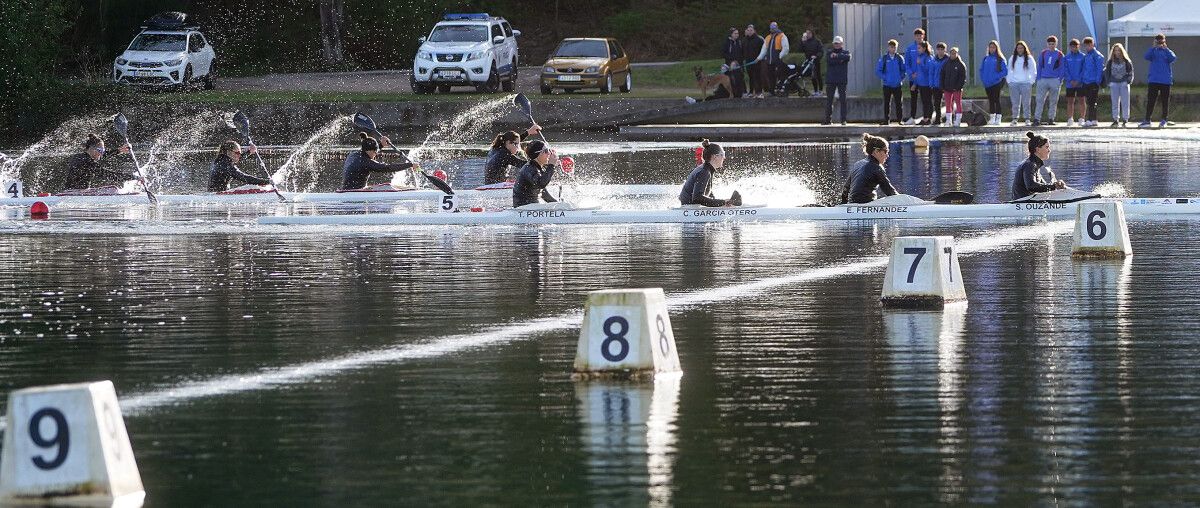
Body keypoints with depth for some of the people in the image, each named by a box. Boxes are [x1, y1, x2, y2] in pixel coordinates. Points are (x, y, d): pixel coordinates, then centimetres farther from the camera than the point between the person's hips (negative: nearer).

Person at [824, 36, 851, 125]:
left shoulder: (845, 52, 8)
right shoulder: (830, 52, 12)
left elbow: (848, 57, -15)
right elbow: (827, 60, -9)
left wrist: (837, 56, -16)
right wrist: (839, 60, -12)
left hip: (842, 80, -2)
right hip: (830, 79, 2)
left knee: (842, 100, -3)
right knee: (829, 100, 2)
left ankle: (843, 120, 0)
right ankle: (828, 119, 7)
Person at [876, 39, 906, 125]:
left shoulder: (900, 58, 2)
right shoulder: (884, 58, 0)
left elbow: (903, 70, 10)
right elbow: (878, 70, 2)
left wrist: (901, 78, -3)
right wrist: (884, 78, -7)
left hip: (897, 85, 0)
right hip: (887, 85, 0)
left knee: (898, 103, 1)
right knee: (886, 103, 3)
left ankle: (899, 120, 6)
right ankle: (886, 120, 8)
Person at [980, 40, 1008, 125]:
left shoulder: (1000, 59, -4)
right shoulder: (986, 59, 12)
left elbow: (1005, 71, -8)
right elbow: (981, 69, 17)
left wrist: (996, 77, -16)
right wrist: (983, 78, 2)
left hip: (997, 83, -5)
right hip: (987, 84, 5)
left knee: (996, 100, -5)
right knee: (991, 101, 10)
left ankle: (998, 118, -4)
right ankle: (992, 118, 16)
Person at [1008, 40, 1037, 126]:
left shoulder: (1029, 59, 3)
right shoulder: (1012, 58, 11)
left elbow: (1033, 72, 5)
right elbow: (1009, 71, 14)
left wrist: (1031, 82, -4)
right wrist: (1009, 81, 4)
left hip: (1026, 83, -2)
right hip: (1014, 83, 2)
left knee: (1026, 103, -3)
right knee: (1015, 103, 1)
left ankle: (1027, 119, 1)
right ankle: (1015, 119, 4)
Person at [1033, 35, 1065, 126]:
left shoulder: (1059, 55, 3)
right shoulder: (1043, 54, 8)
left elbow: (1062, 68, 4)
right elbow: (1039, 67, 11)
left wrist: (1060, 80, -6)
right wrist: (1038, 79, 3)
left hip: (1055, 80, -1)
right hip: (1043, 79, 1)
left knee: (1053, 101, 4)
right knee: (1040, 100, -6)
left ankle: (1051, 118, 12)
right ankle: (1037, 118, -8)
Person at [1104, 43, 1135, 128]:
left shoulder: (1126, 61, 4)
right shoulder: (1110, 62, 10)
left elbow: (1131, 72, 5)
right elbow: (1107, 72, 13)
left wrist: (1129, 81, -7)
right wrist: (1108, 82, 2)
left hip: (1124, 83, -2)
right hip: (1114, 83, 2)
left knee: (1125, 102, -4)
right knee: (1115, 103, 2)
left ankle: (1125, 120, -2)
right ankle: (1115, 120, 5)